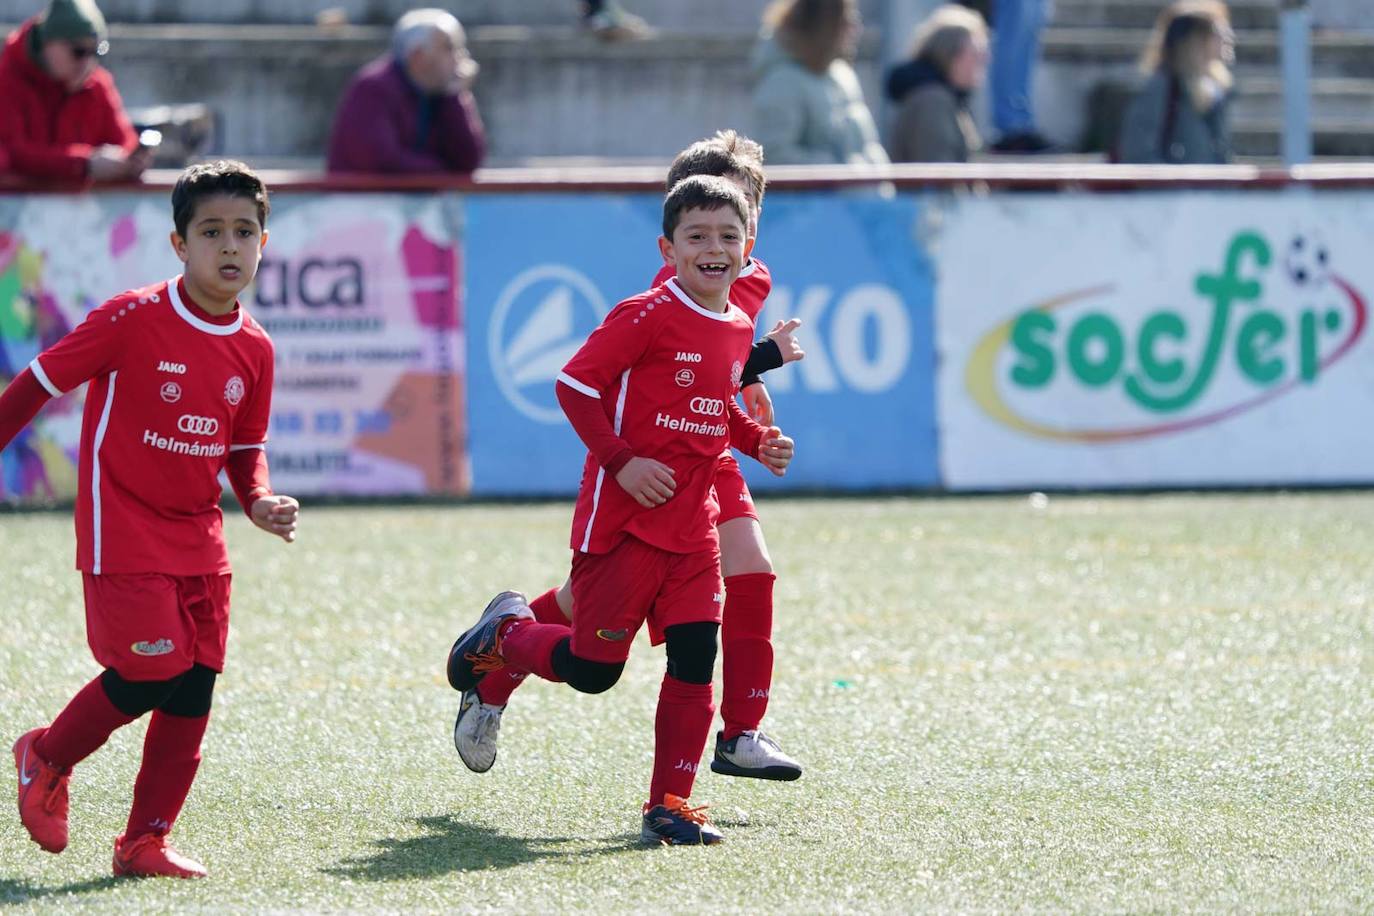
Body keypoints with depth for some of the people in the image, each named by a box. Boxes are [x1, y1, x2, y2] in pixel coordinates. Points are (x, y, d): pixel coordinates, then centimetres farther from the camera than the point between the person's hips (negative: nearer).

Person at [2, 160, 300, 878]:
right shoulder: (134, 319, -15)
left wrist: (260, 502, -4)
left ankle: (146, 843, 13)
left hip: (198, 539, 6)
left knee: (195, 689, 1)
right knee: (150, 675, -12)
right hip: (123, 531, -6)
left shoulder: (254, 349, 3)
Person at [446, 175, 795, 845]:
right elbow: (574, 385, -13)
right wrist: (621, 461, -18)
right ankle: (505, 636, 30)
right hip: (622, 521, -6)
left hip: (693, 530, 6)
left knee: (695, 662, -4)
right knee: (592, 670, -1)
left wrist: (757, 441, 8)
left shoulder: (738, 330, 11)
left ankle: (668, 807, 4)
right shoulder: (646, 317, -13)